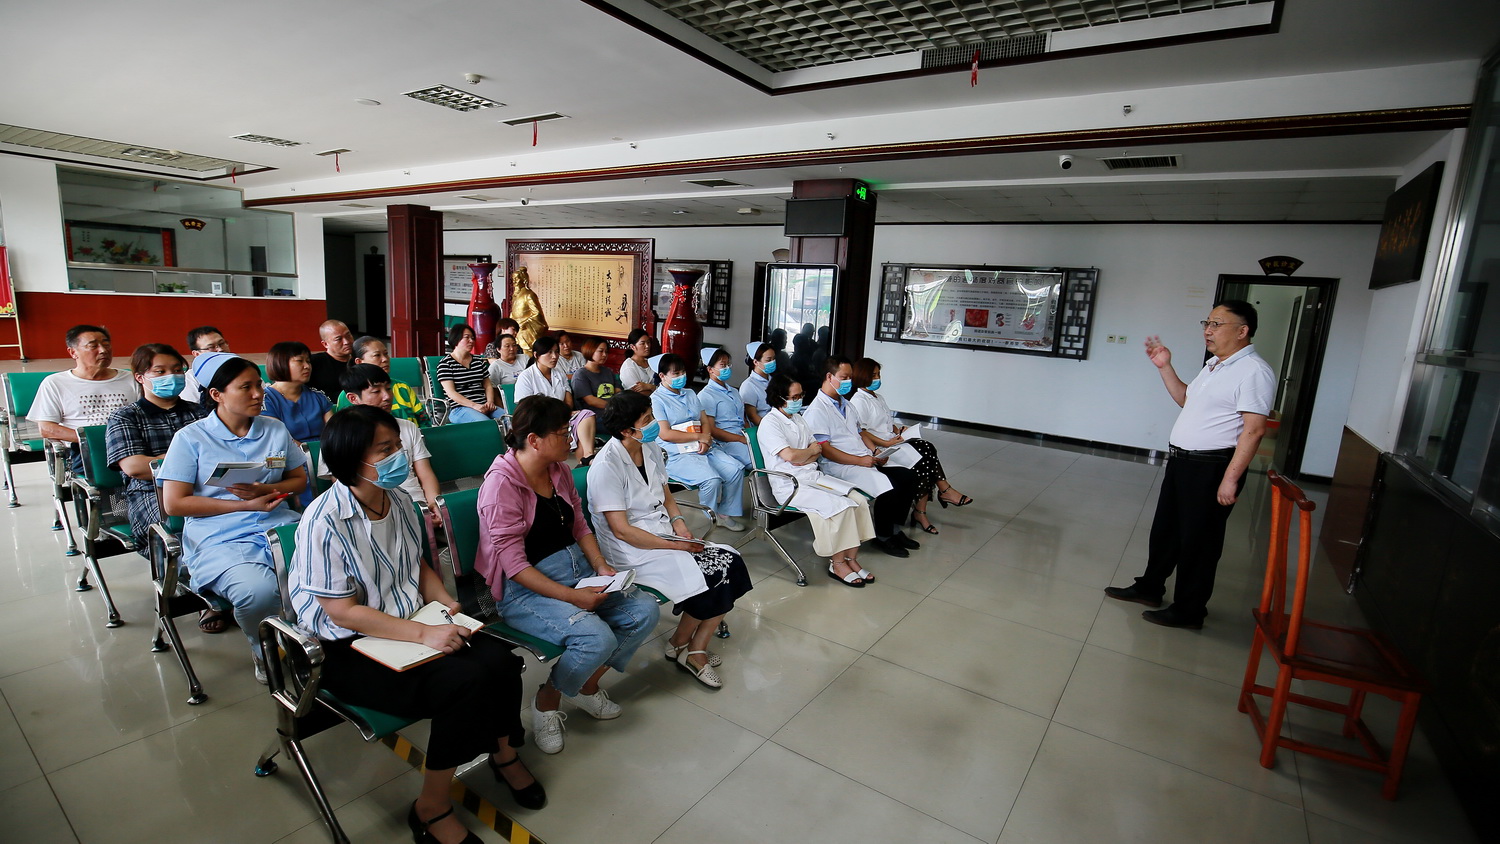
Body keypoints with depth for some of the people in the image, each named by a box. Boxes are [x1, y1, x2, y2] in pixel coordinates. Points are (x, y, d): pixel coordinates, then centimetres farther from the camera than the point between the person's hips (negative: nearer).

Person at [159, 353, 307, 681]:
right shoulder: (191, 438, 2)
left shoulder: (275, 429, 13)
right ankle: (267, 654, 0)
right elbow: (174, 503, -2)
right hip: (219, 537, -3)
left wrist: (267, 490, -7)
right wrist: (245, 505, -9)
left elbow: (299, 479, 15)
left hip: (278, 525, 3)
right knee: (259, 591, -32)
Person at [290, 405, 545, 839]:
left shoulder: (398, 499, 1)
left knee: (500, 660, -16)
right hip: (348, 650, -6)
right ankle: (431, 809, -2)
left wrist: (445, 602, -4)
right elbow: (342, 611, -20)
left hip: (411, 622, 6)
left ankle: (504, 754, 14)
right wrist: (423, 634, -26)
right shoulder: (324, 522, -20)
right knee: (464, 682, -26)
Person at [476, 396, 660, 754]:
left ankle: (587, 685, 13)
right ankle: (546, 702, 3)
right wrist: (572, 596, -24)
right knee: (598, 638, -28)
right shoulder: (501, 484, -17)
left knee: (645, 611, -8)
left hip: (578, 569, 8)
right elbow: (514, 564, -20)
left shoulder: (559, 470, 6)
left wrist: (601, 567, -2)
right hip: (526, 589, -8)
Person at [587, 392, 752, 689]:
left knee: (731, 563, -11)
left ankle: (696, 650, 0)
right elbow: (621, 531, -20)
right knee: (712, 577, -20)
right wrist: (676, 545, -19)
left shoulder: (651, 449, 6)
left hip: (664, 535, 8)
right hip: (632, 551, -8)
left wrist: (677, 521, -4)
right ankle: (679, 645, 8)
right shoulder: (606, 467, -18)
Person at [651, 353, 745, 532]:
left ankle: (725, 514, 3)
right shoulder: (657, 399, -4)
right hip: (677, 455, -7)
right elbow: (665, 434, -13)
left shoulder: (690, 394, 21)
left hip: (703, 449, 7)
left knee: (736, 469, -12)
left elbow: (705, 420, 17)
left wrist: (706, 440, -7)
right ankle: (712, 519, -4)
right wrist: (699, 436, -9)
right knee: (712, 479, -29)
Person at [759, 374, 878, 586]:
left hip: (813, 476, 8)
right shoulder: (770, 423, -10)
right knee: (840, 506, -25)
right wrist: (811, 451, -3)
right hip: (790, 485, -8)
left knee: (859, 500, -11)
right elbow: (789, 455, -23)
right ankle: (837, 564, -9)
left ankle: (851, 559, -4)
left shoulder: (798, 418, 17)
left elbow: (818, 450, 15)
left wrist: (803, 458, -7)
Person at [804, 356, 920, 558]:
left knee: (908, 476, -4)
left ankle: (895, 530, 9)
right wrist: (860, 460, -19)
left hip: (864, 459, 9)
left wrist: (874, 453, 6)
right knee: (889, 487, -26)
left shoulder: (845, 404, 19)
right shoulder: (817, 410, -11)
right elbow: (825, 450, -17)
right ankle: (883, 537, -3)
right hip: (839, 466, -9)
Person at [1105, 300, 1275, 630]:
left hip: (1211, 467, -9)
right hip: (1181, 462, 9)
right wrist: (1164, 367, 15)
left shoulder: (1253, 371, -16)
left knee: (1198, 541, 3)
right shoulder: (1213, 365, 13)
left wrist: (1230, 478, -23)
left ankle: (1188, 612, 17)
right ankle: (1149, 588, 34)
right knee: (1164, 529, 19)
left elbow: (1254, 429, -21)